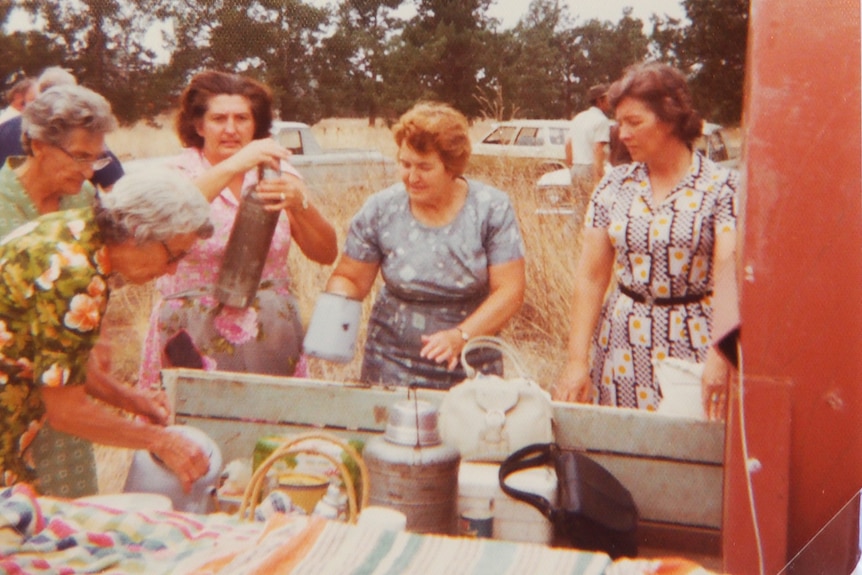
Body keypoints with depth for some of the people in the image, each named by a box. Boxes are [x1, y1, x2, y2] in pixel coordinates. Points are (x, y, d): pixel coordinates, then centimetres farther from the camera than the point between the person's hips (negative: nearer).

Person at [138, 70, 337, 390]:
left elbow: (326, 255, -3)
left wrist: (299, 204, -21)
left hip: (271, 338, 2)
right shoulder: (181, 172, -2)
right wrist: (232, 166, -31)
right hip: (195, 339, -2)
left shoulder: (276, 172, 3)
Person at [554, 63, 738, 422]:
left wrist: (721, 355, -31)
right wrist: (576, 359, -2)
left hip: (693, 345, -3)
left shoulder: (721, 187, -7)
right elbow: (590, 276, 2)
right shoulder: (614, 187, 4)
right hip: (621, 349, 3)